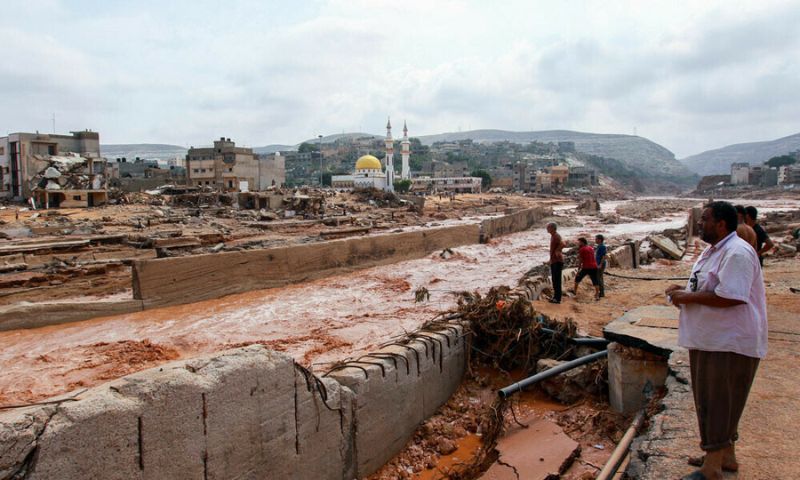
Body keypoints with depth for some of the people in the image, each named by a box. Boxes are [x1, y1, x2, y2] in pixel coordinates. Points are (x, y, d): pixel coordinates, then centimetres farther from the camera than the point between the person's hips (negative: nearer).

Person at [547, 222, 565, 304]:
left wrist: (557, 251, -21)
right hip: (553, 261, 10)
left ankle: (558, 298, -5)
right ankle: (555, 297, 22)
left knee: (557, 280, -7)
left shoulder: (556, 236, -16)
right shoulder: (553, 236, 15)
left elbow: (563, 244, -34)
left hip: (557, 261, -10)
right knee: (554, 280, 14)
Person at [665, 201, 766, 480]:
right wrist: (684, 290, 6)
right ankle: (725, 455, 34)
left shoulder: (737, 253, -20)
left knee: (717, 403, -2)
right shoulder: (713, 251, 14)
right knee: (715, 401, 19)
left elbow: (731, 296, -29)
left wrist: (690, 297, -19)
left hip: (729, 344, -10)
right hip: (709, 340, 10)